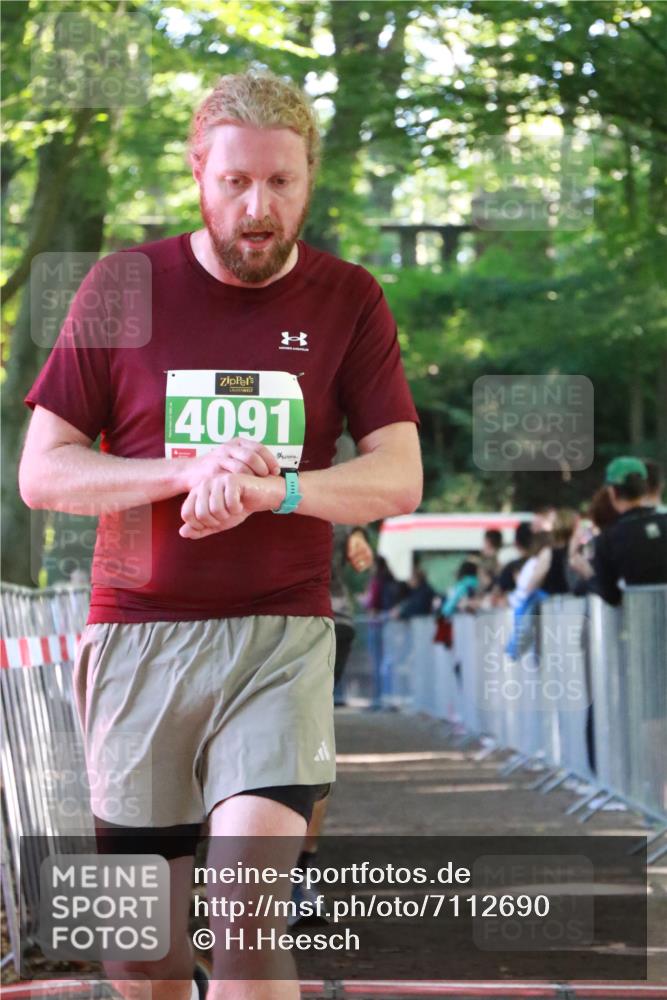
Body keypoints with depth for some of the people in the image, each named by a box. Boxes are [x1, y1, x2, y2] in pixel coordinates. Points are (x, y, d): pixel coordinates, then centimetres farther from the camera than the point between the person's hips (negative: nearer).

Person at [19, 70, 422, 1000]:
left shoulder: (348, 301, 5)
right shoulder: (123, 286, 3)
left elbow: (399, 478, 0)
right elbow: (42, 473, 1)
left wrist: (273, 488, -19)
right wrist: (189, 472, -15)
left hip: (280, 639, -1)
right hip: (137, 634, 1)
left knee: (247, 908, -18)